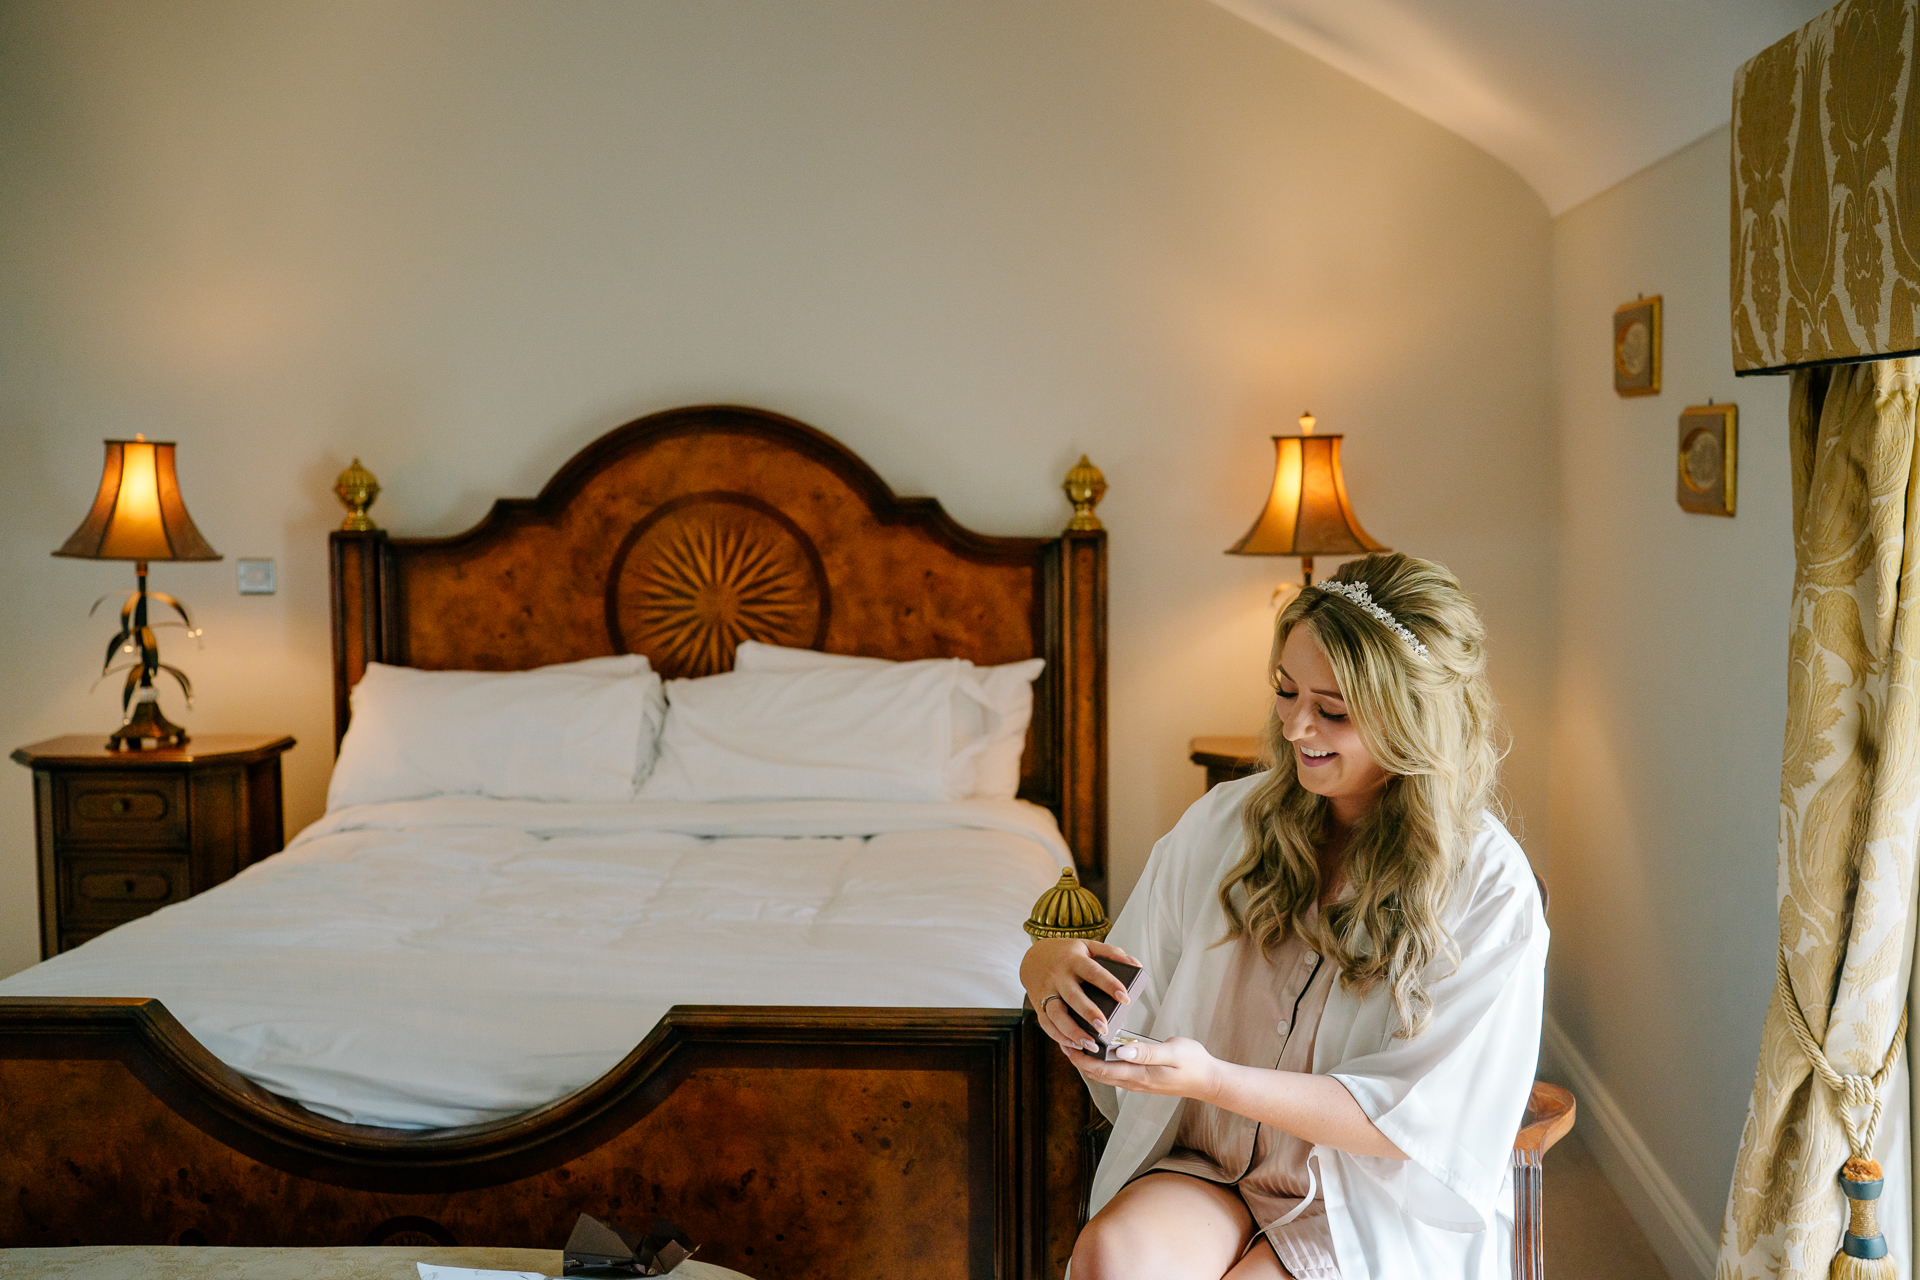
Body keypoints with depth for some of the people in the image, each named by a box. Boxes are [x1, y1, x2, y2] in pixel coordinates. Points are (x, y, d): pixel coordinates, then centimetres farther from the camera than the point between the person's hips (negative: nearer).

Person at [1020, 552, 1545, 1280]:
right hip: (1208, 1171, 3)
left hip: (1381, 1214, -3)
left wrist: (1213, 1081, -25)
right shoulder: (1225, 822, 1)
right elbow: (1125, 997, 5)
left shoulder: (1491, 890, -11)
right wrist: (1051, 965, -18)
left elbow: (1412, 1123, -14)